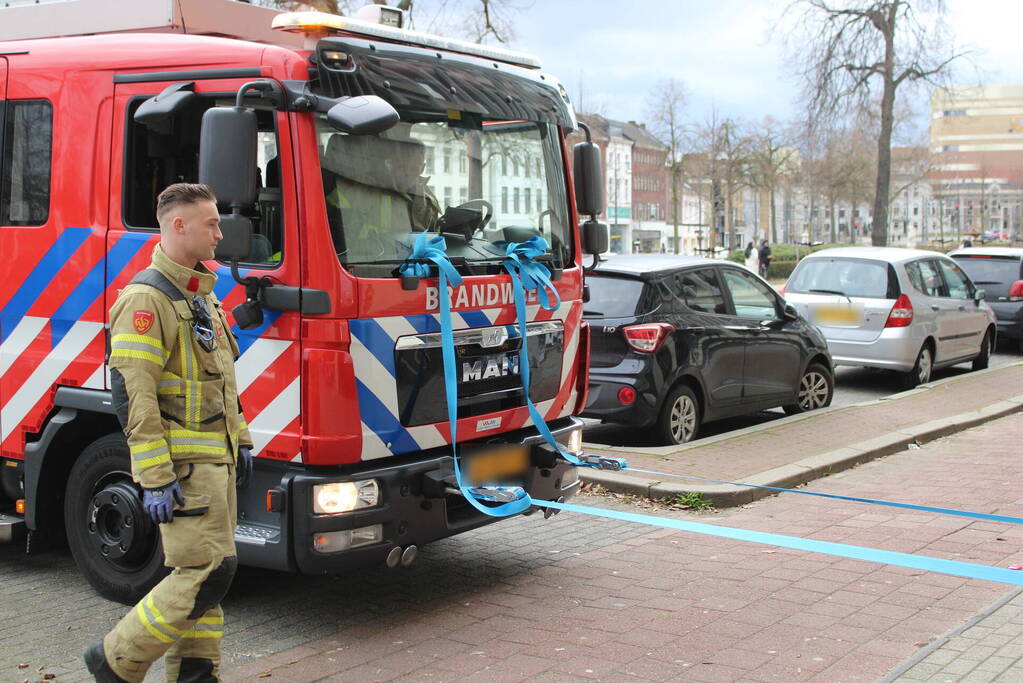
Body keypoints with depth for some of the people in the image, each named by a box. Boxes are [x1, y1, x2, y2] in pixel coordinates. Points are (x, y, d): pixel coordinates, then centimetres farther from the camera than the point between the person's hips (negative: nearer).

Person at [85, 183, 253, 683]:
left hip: (216, 456, 9)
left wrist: (240, 439, 20)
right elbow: (131, 393, -19)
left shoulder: (202, 295, 16)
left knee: (204, 571, 11)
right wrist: (156, 480, -21)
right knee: (208, 571, -10)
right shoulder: (147, 299, -14)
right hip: (183, 462, -9)